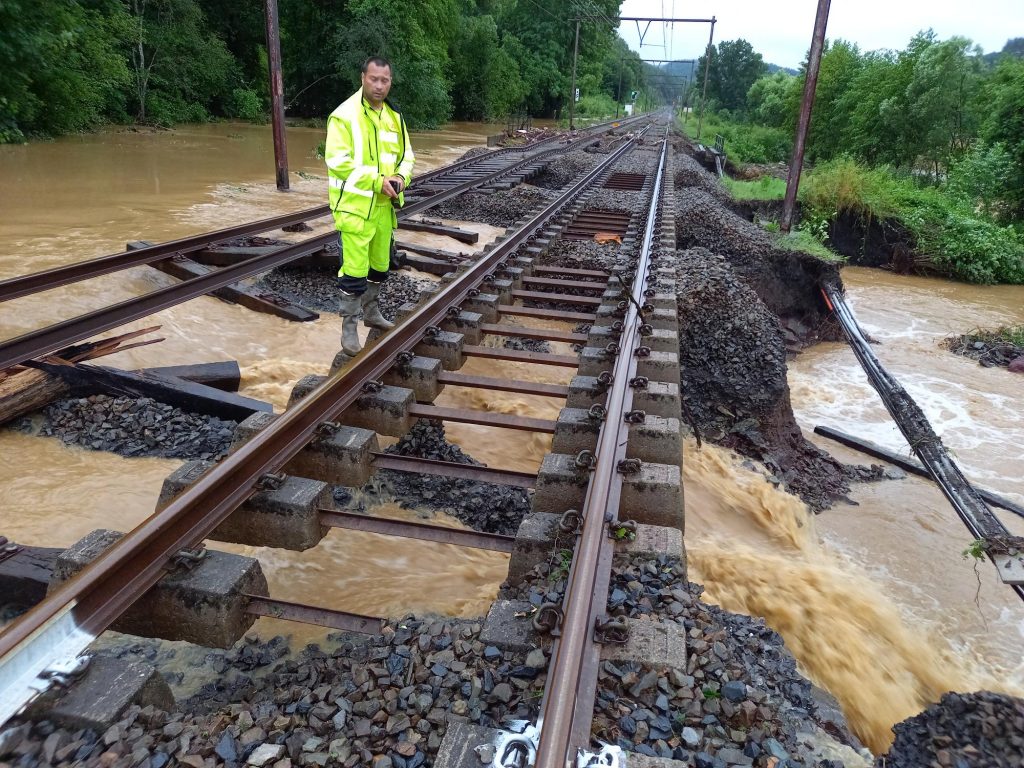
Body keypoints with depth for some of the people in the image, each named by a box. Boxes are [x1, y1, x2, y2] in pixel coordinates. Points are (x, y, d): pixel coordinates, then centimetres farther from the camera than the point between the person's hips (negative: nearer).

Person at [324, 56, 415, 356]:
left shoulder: (394, 117, 10)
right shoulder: (344, 115, -12)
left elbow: (406, 155, 15)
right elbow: (338, 162, -18)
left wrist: (401, 177, -7)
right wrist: (377, 180, -22)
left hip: (384, 205, 7)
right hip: (356, 205, -7)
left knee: (380, 265, 18)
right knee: (355, 269, -6)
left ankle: (371, 312, 38)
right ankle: (349, 326, 7)